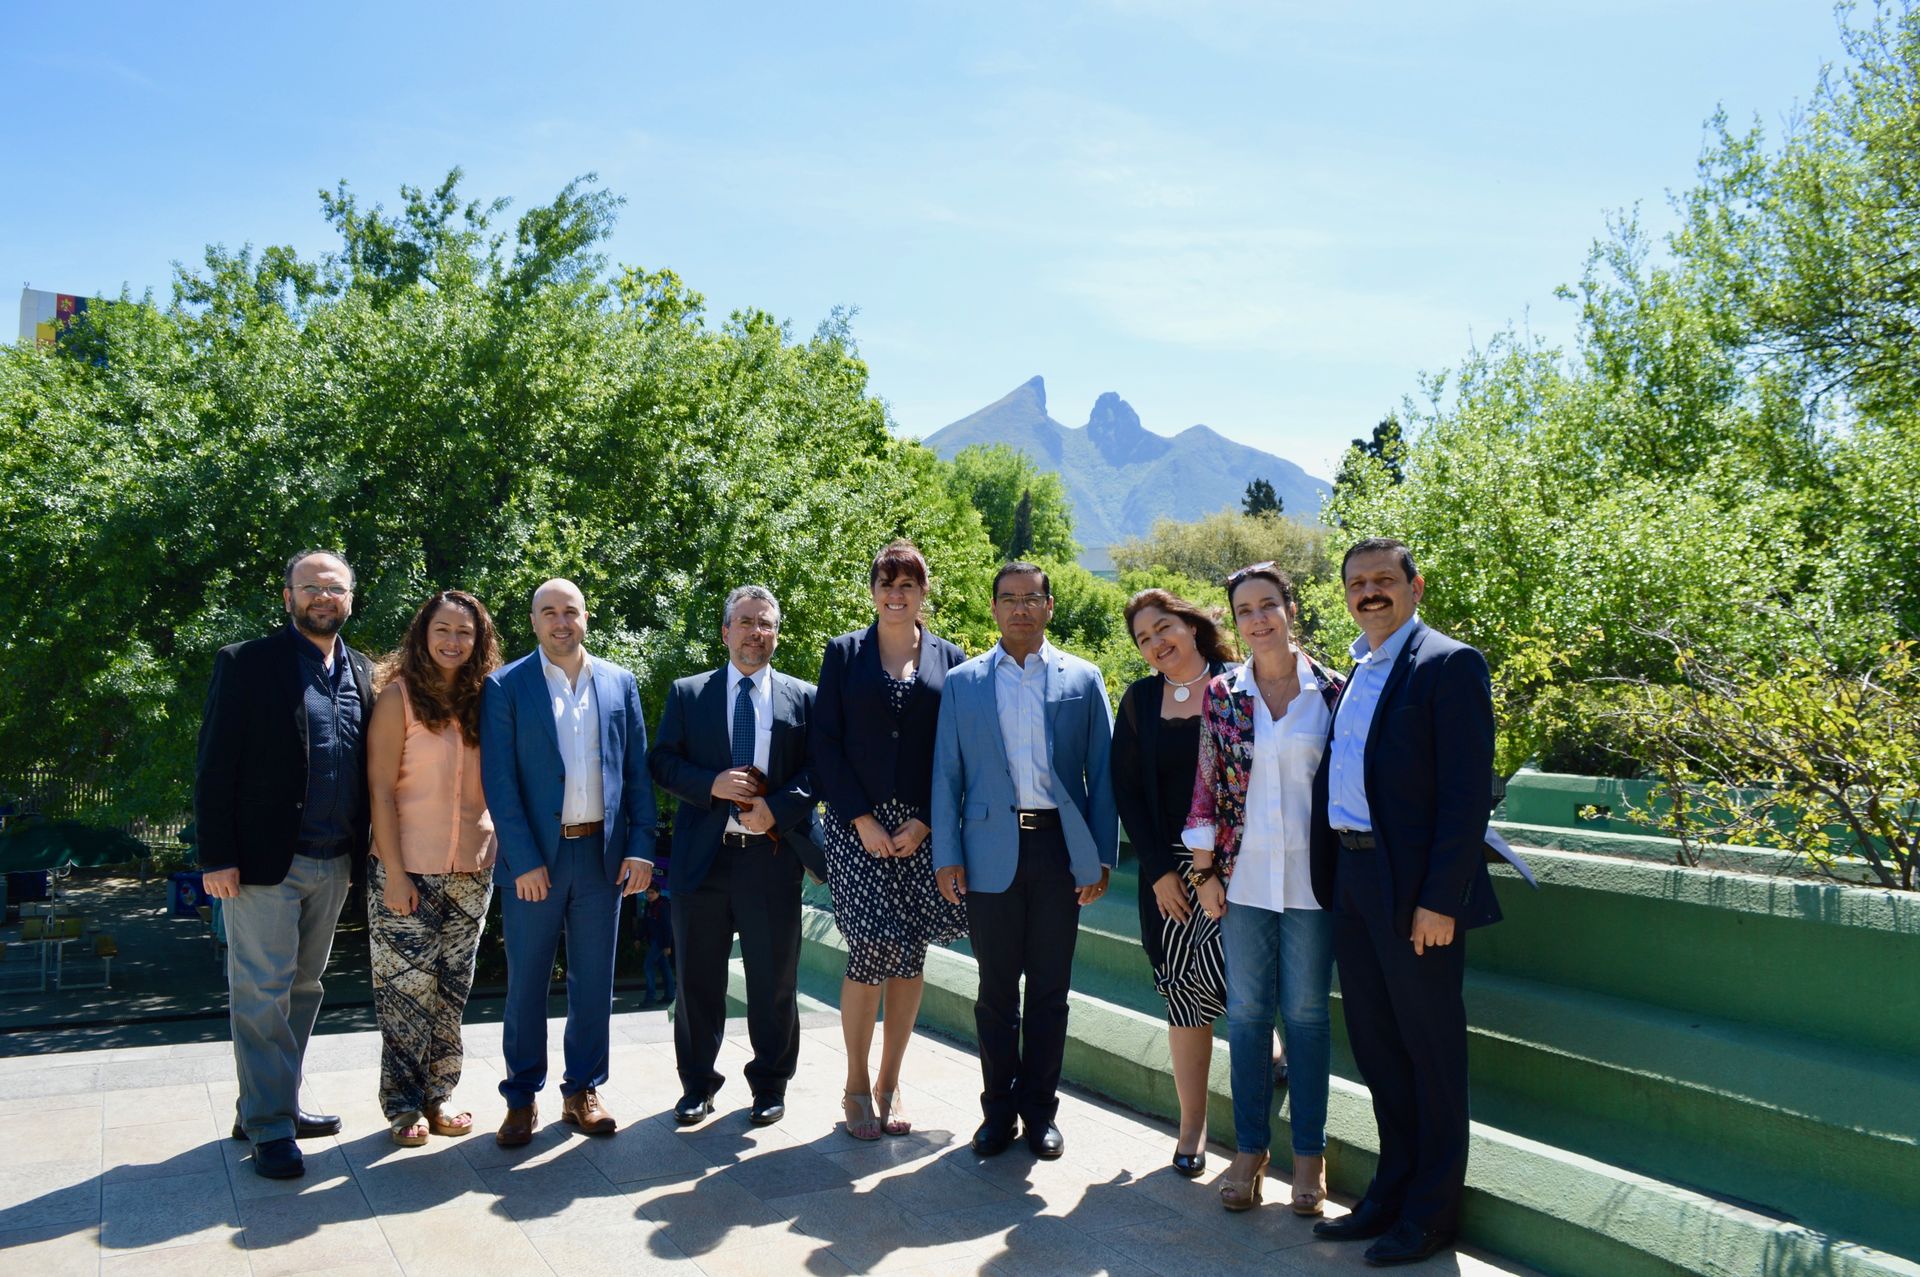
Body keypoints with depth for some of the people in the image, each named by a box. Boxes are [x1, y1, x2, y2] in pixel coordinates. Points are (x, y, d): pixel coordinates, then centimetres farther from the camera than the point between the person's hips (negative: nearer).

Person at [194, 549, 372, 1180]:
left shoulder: (363, 674, 10)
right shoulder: (246, 664, -4)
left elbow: (370, 766, 11)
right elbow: (214, 766, -7)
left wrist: (363, 851, 3)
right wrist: (217, 857, -12)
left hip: (334, 864, 6)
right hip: (266, 863, -5)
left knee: (304, 989, 14)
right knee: (263, 995, 0)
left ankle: (271, 1104, 28)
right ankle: (269, 1130, 9)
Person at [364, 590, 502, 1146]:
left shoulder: (483, 699, 8)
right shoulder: (398, 696, -5)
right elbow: (380, 789, -8)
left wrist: (495, 853, 4)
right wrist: (393, 870, -13)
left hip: (471, 870, 4)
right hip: (408, 869, -4)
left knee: (452, 991, 10)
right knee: (407, 989, 1)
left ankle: (437, 1096, 22)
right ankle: (404, 1105, 15)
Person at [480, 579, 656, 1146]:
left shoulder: (619, 683, 7)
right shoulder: (505, 687, -1)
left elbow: (637, 771, 7)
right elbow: (499, 780, -6)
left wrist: (640, 845, -1)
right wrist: (524, 860, -13)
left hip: (602, 855, 2)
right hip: (533, 856, -2)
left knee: (594, 981, 10)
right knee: (526, 983, 7)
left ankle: (583, 1090, 24)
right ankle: (521, 1097, 22)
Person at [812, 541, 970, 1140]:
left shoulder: (950, 659, 7)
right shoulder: (844, 652, 4)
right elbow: (826, 746, 0)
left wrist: (923, 824, -7)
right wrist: (864, 821, -9)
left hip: (922, 829, 2)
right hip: (857, 824, -2)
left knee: (910, 956, 5)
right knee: (871, 950, -8)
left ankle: (889, 1084, 20)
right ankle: (856, 1085, 11)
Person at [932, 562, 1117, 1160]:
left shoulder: (1083, 680, 6)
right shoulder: (962, 682, 6)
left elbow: (1101, 772, 5)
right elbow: (947, 774, 5)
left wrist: (1102, 856, -1)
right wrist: (947, 856, -2)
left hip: (1059, 848, 0)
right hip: (992, 850, 0)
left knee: (1050, 987, 8)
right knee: (996, 988, 8)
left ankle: (1040, 1110, 22)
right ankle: (998, 1109, 22)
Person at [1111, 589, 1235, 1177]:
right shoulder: (1139, 701, 6)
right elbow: (1127, 792, 5)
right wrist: (1160, 870, -3)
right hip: (1168, 868, 3)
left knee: (1205, 969, -15)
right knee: (1183, 993, 7)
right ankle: (1192, 1127, 19)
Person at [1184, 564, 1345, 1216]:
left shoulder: (1331, 691, -1)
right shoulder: (1221, 694, 2)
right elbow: (1206, 784, 3)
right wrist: (1204, 869, 1)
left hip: (1311, 875, -1)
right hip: (1243, 874, 1)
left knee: (1306, 1010, 7)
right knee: (1247, 1009, 7)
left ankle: (1309, 1151, 20)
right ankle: (1250, 1148, 20)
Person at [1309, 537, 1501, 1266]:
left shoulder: (1449, 665, -10)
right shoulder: (1352, 673, 14)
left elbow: (1468, 793, -15)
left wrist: (1440, 900, -19)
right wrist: (1330, 877, 7)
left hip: (1416, 891, -7)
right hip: (1352, 879, 8)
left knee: (1431, 1049, 6)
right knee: (1376, 1047, 16)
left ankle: (1432, 1214, 20)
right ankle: (1392, 1192, 31)